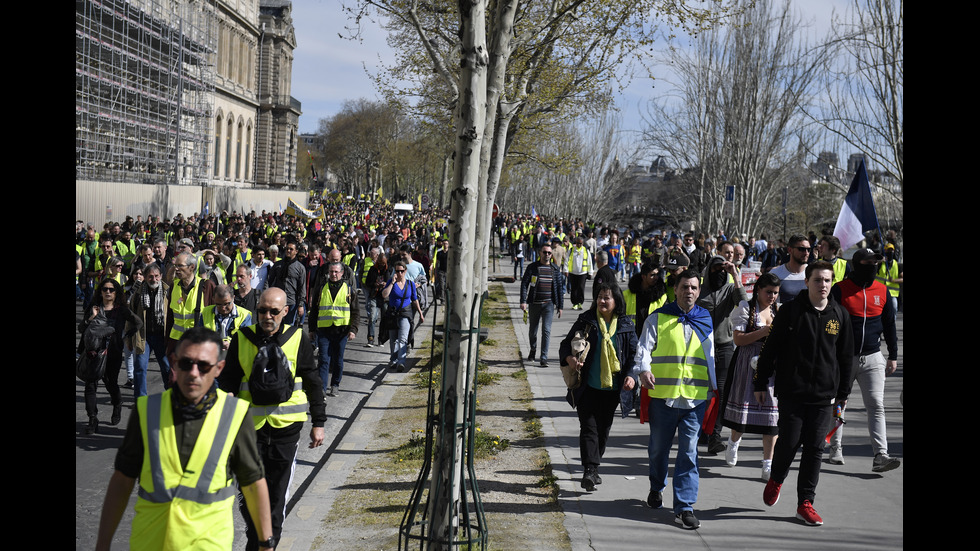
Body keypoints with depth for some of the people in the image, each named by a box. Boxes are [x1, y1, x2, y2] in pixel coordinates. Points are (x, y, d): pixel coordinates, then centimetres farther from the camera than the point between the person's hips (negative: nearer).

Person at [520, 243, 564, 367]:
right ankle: (533, 350, 40)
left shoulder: (555, 269, 6)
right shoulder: (532, 267, 0)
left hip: (548, 304, 0)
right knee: (533, 330, 12)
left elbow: (559, 287, 11)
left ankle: (544, 358, -8)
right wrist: (523, 301, -13)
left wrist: (560, 306, 9)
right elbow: (524, 284, -2)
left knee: (546, 330, -10)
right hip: (534, 304, 0)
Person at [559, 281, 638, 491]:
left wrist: (631, 375, -10)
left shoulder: (626, 326, 4)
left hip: (611, 387, 2)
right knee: (589, 427, -10)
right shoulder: (585, 321, 1)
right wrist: (569, 358, -18)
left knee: (603, 429, 11)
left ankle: (593, 468, 27)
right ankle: (589, 470, -14)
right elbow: (566, 344, 4)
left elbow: (634, 354, 7)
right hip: (587, 387, -2)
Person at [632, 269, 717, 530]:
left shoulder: (705, 321, 12)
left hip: (695, 398, 1)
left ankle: (684, 506, 1)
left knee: (689, 451, -3)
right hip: (662, 395, -1)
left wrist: (716, 387, 16)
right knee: (658, 447, 12)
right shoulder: (658, 318, 3)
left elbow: (710, 357, 19)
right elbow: (644, 347, -4)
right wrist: (643, 369, -23)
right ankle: (656, 488, 38)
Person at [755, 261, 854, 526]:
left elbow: (846, 356, 13)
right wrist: (760, 382, -1)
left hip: (824, 396, 3)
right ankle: (776, 479, 28)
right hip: (791, 392, -2)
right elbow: (771, 348, 0)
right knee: (789, 442, -2)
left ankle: (805, 503, 12)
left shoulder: (840, 315, 6)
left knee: (815, 449, 3)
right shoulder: (790, 311, -3)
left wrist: (843, 392, 14)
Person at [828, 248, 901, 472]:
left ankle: (880, 456, -10)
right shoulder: (840, 290, -5)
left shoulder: (882, 291, 6)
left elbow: (889, 325, 14)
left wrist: (893, 356, 13)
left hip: (872, 359, 2)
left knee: (876, 406, -7)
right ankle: (836, 449, 24)